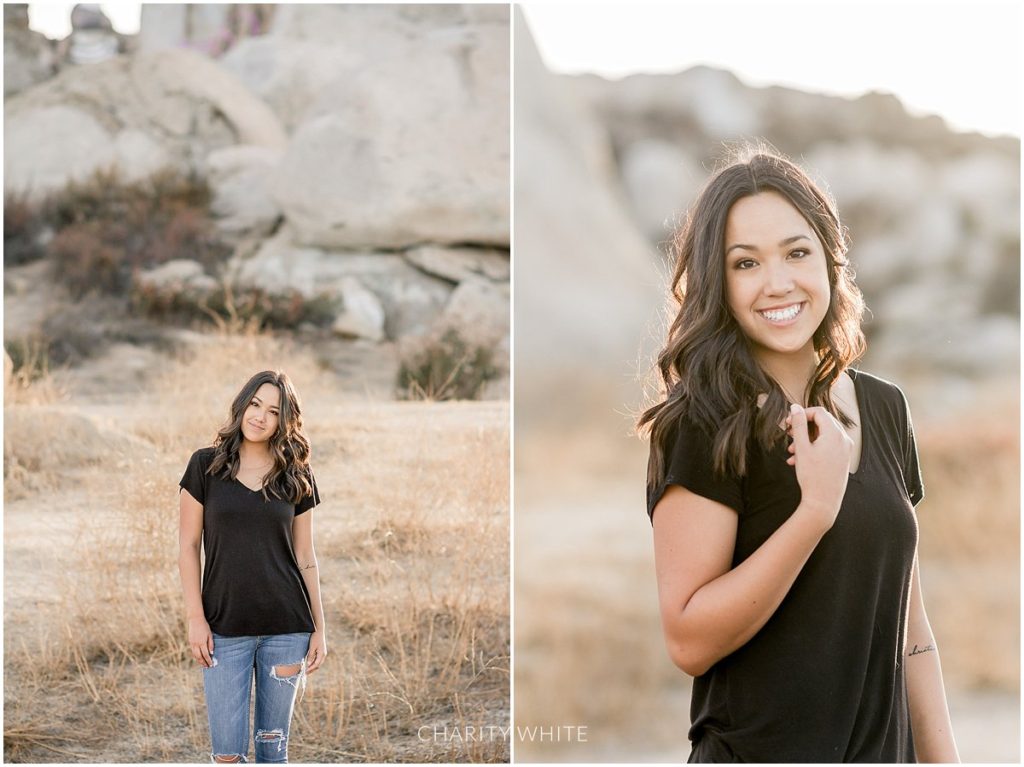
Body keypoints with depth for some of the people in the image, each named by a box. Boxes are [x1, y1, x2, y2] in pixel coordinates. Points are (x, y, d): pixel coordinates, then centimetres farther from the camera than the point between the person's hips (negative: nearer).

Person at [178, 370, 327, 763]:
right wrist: (195, 618, -6)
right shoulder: (206, 465, 0)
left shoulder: (296, 477, 5)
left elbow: (305, 557, 8)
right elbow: (188, 546, 1)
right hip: (225, 630, -1)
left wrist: (319, 627, 4)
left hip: (286, 628, 2)